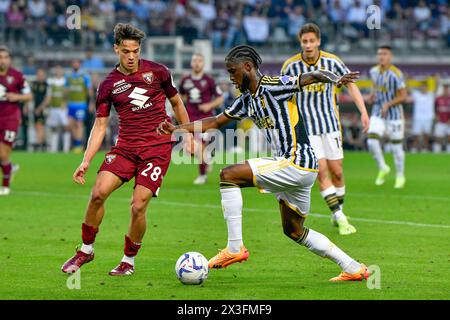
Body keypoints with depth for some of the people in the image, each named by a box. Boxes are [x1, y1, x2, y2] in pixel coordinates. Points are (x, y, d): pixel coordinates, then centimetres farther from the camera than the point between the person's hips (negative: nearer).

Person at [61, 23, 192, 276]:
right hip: (125, 147, 2)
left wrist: (187, 135, 15)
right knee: (98, 193, -16)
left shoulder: (157, 72, 1)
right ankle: (86, 250, 4)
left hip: (158, 147, -2)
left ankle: (129, 261, 8)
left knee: (138, 206, -13)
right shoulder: (109, 85, 4)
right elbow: (100, 125, 7)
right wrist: (86, 161, -2)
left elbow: (177, 103, 15)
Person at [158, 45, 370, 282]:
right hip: (291, 166, 10)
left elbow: (313, 76, -22)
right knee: (294, 231, 19)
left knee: (228, 175, -14)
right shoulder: (246, 101, 16)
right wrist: (176, 129, 20)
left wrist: (335, 80, -42)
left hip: (297, 163, -10)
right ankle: (353, 268, 22)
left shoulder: (274, 86, -11)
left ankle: (235, 247, -15)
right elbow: (215, 122, 26)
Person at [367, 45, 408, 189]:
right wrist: (372, 94, 3)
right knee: (372, 141, -14)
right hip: (378, 113, 4)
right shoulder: (374, 71, 2)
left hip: (394, 114, -4)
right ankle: (383, 169, 9)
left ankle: (400, 176, 24)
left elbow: (403, 96, -13)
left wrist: (388, 104, -22)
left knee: (396, 146, 5)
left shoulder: (396, 74, -16)